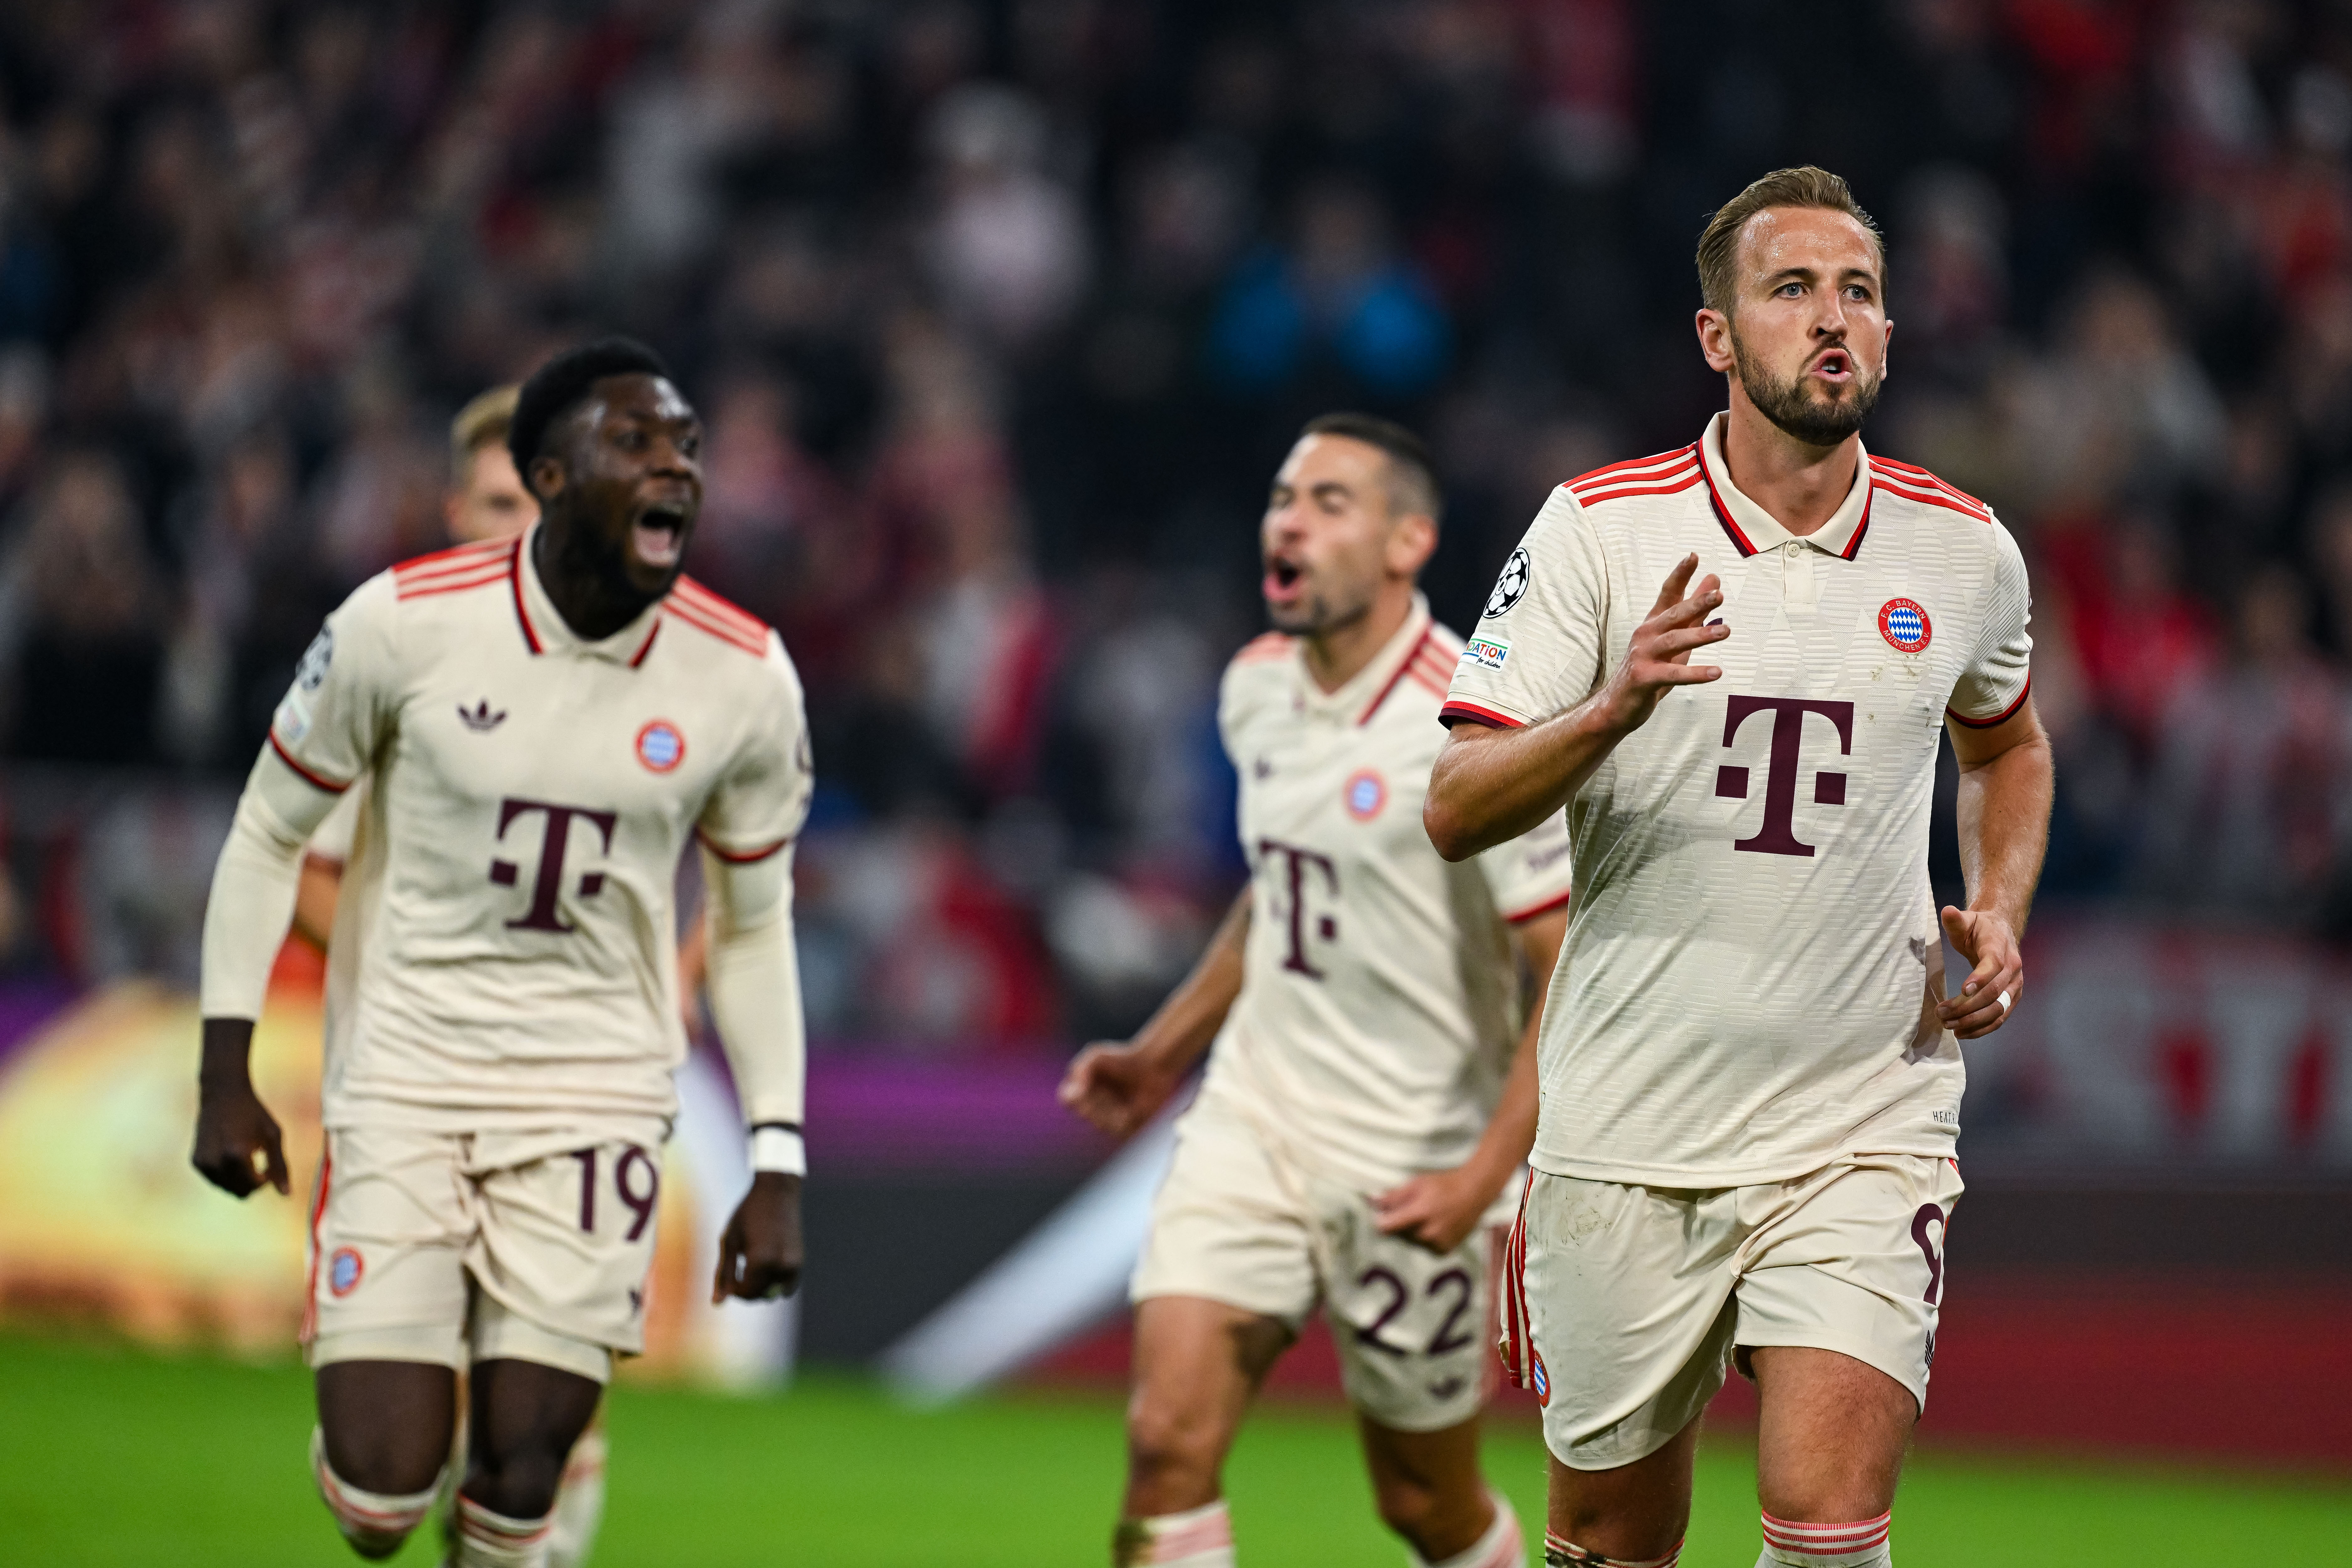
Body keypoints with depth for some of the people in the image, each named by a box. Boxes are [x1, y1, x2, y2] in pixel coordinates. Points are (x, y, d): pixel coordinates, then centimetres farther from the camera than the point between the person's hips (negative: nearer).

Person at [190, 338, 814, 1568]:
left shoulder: (745, 681, -4)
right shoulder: (405, 623, -11)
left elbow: (752, 933, 9)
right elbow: (269, 833, 3)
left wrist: (777, 1164, 2)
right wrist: (224, 1076, 1)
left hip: (595, 1093, 1)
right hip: (403, 1081, -1)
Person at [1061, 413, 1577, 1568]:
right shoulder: (1256, 688, 5)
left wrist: (1481, 1177, -22)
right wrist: (1165, 1051, 20)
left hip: (1410, 1168, -5)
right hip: (1252, 1121, 5)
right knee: (1167, 1437, -12)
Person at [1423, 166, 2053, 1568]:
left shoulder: (1968, 553, 4)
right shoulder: (1601, 531, -4)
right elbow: (1454, 813, -8)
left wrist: (2000, 912, 7)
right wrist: (1613, 706, -26)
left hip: (1865, 1130, 0)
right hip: (1627, 1136, 0)